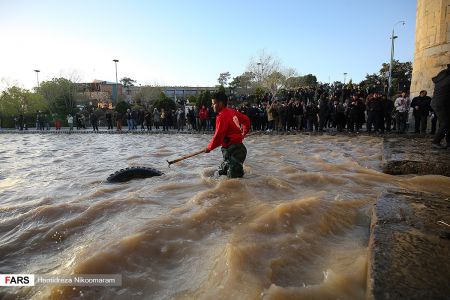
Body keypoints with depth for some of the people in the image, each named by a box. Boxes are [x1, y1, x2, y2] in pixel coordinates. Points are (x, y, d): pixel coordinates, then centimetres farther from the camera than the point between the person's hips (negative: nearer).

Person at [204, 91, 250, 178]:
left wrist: (209, 148, -5)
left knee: (233, 177, -9)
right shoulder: (232, 112, 10)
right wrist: (243, 133, 34)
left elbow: (218, 136, -20)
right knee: (221, 172, 20)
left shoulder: (222, 116, -16)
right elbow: (246, 119, 22)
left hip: (233, 151, -10)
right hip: (238, 147, 10)